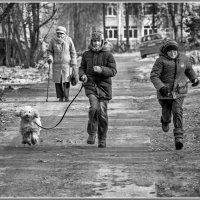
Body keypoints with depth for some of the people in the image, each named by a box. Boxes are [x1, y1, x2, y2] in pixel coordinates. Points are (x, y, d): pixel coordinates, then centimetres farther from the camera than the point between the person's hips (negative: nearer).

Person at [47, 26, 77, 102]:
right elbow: (50, 51, 10)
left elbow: (73, 53, 2)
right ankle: (60, 97, 9)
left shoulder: (69, 40, -4)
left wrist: (73, 65, -1)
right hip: (56, 64, 1)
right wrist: (50, 58, -10)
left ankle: (66, 96, 3)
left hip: (67, 64, -1)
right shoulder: (53, 41, -3)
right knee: (58, 81, -2)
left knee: (66, 81, -10)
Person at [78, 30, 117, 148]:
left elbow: (113, 71, -5)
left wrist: (101, 70, -22)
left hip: (104, 86, -1)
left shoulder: (108, 55, -1)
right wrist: (82, 75, -3)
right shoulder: (86, 54, 9)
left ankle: (102, 140, 15)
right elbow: (82, 68, 20)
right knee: (94, 108, -21)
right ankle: (92, 133, -3)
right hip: (91, 86, 1)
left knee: (102, 113, 0)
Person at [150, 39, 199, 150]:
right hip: (165, 92, -1)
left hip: (179, 92, 1)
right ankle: (165, 120, 54)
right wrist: (160, 87, -35)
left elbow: (189, 69, 20)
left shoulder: (183, 58, -1)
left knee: (177, 112, -17)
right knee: (167, 113, 14)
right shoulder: (161, 61, -16)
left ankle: (178, 137, -20)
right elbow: (153, 76, -21)